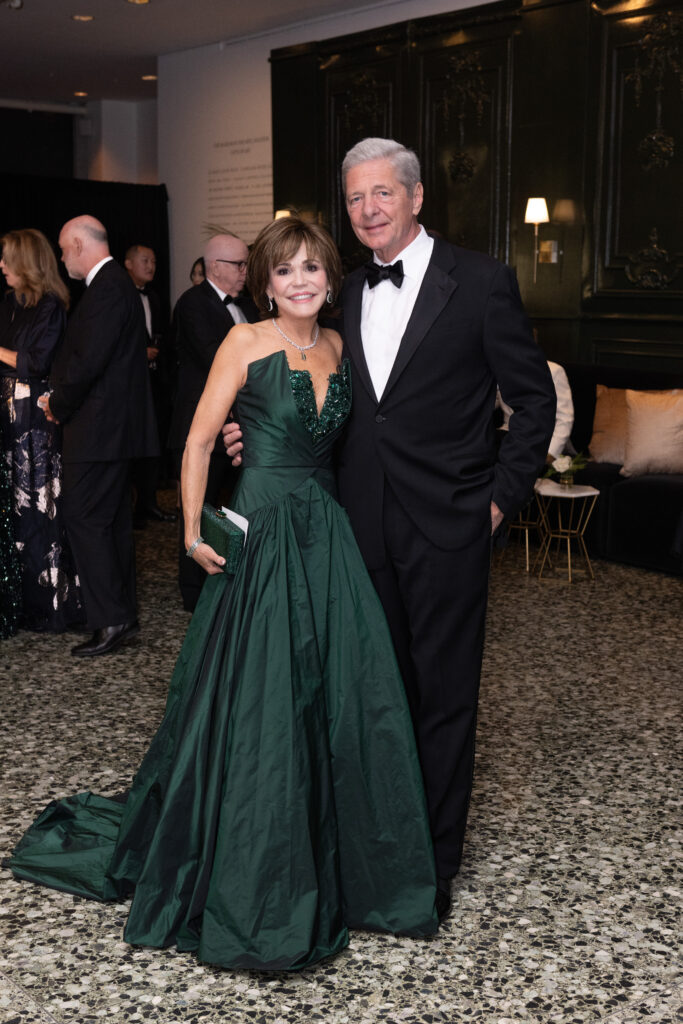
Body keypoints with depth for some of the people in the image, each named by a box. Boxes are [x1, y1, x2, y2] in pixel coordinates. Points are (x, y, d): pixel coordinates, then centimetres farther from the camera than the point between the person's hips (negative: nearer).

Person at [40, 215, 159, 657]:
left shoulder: (107, 288, -16)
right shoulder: (117, 282, 16)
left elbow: (89, 360, -22)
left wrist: (59, 406, -8)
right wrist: (60, 398, 8)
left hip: (100, 426, -10)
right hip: (116, 422, 10)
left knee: (84, 517, -7)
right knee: (113, 519, 14)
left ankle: (111, 619, -4)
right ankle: (124, 614, 21)